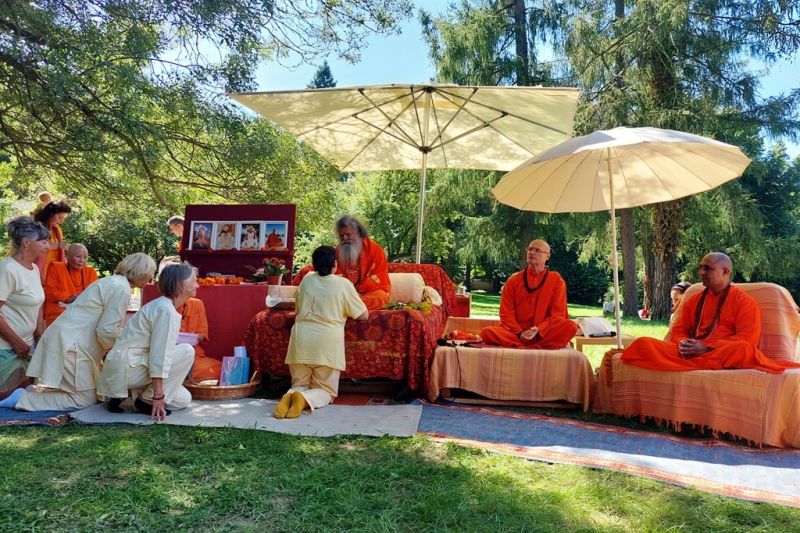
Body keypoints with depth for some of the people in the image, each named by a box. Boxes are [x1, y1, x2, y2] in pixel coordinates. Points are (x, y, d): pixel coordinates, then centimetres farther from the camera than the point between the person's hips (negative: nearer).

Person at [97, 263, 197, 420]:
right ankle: (147, 400, -11)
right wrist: (158, 395, -24)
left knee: (184, 399, 7)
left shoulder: (162, 306, 12)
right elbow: (159, 356, -24)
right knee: (187, 351, -20)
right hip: (126, 366, -9)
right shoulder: (165, 310, -20)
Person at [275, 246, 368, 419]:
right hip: (327, 342, -3)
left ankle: (291, 395, -17)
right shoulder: (343, 284, 0)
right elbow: (364, 315, 6)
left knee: (300, 385, 17)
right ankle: (306, 398, -22)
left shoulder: (306, 281, 11)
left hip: (301, 340, 3)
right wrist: (344, 310, 25)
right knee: (325, 390, 9)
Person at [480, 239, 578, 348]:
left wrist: (537, 330, -17)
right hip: (516, 333, 1)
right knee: (487, 332, -27)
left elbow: (557, 314, 1)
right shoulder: (513, 280, 9)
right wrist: (520, 333, -14)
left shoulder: (557, 281, 6)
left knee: (570, 327, -30)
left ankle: (518, 346, -31)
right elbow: (506, 313, 4)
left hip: (544, 333, -1)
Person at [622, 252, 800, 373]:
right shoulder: (693, 300, 23)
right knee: (643, 343, -21)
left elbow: (747, 340, -5)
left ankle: (690, 366, -32)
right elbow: (678, 330, 19)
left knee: (743, 350, -40)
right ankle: (698, 365, -28)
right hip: (690, 352, 5)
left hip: (722, 354, -4)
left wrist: (707, 348, -16)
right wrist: (683, 343, -7)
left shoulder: (745, 301, 7)